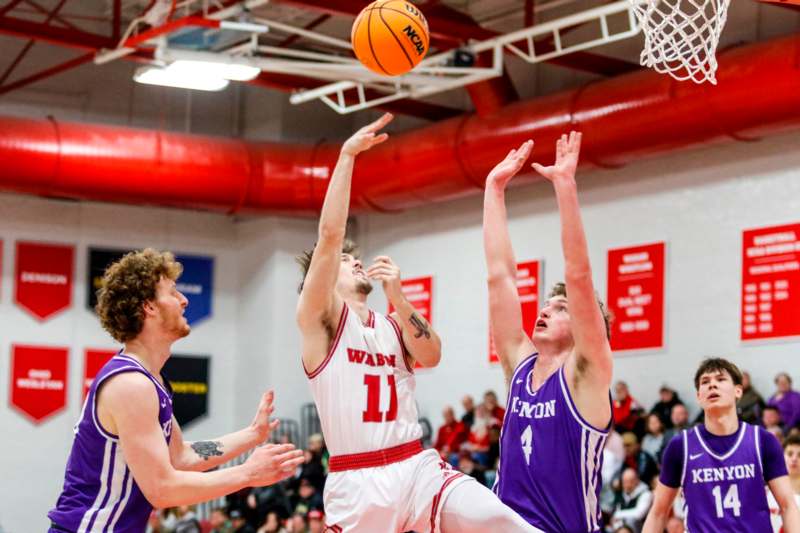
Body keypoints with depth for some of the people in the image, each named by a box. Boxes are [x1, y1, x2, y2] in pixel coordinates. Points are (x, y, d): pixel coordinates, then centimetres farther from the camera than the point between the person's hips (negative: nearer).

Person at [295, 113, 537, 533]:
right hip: (357, 483, -4)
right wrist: (347, 156, -10)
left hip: (418, 469, 4)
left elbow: (432, 357, 0)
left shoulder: (392, 325, 20)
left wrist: (398, 300, -10)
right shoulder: (319, 317, 3)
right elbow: (329, 235, -10)